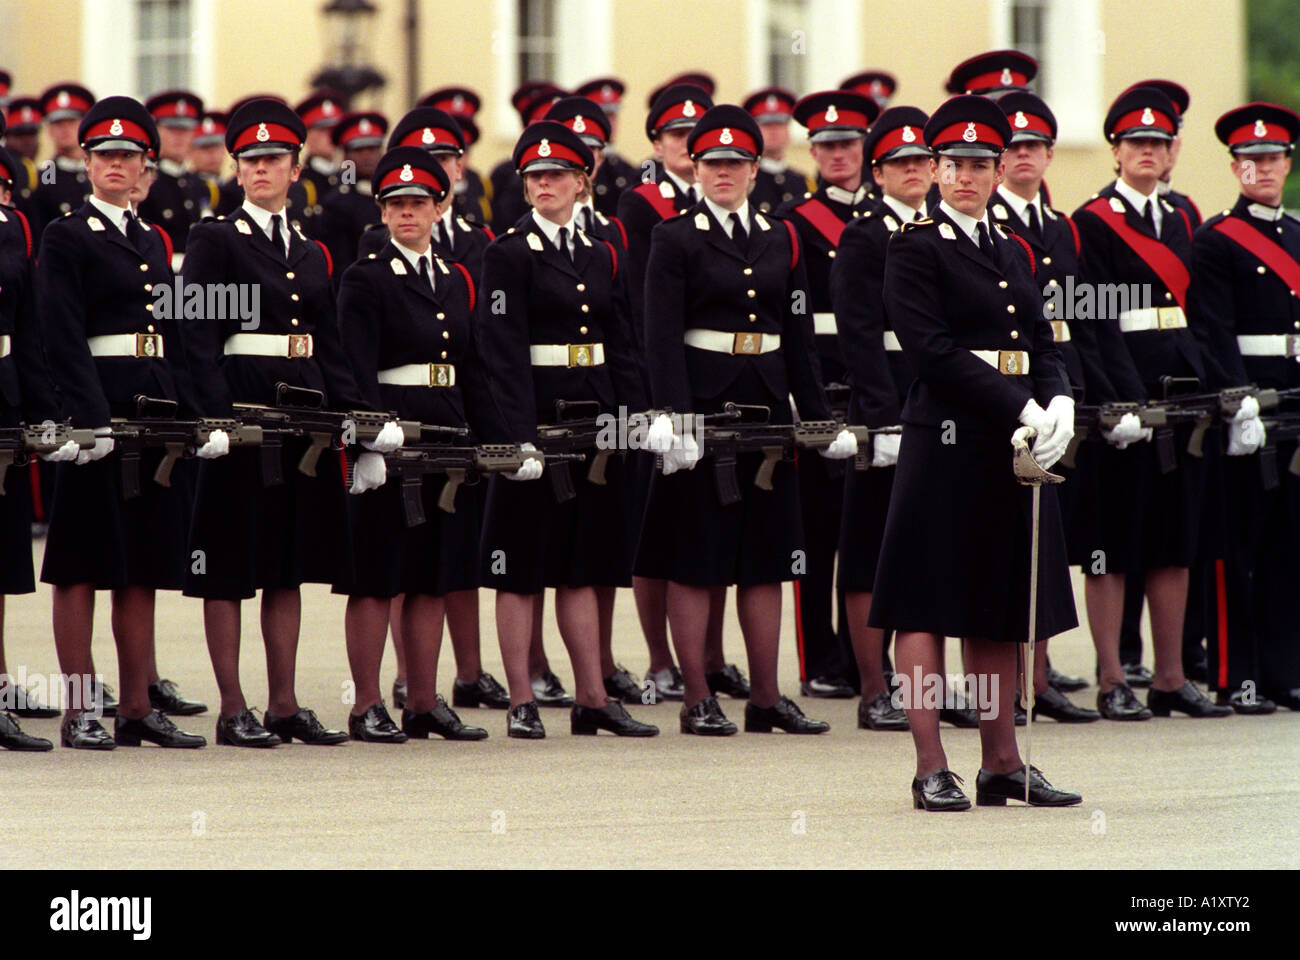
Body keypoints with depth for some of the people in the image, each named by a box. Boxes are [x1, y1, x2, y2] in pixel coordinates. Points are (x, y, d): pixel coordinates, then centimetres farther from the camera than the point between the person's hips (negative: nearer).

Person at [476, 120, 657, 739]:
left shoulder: (599, 254, 13)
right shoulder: (510, 253, -5)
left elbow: (620, 348, 14)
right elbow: (502, 351, -11)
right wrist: (522, 434, -19)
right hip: (537, 412, -6)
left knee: (582, 562, 9)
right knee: (522, 568, -1)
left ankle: (593, 700, 11)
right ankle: (521, 703, 2)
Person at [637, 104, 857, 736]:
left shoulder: (781, 239, 11)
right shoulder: (675, 239, -3)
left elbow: (799, 338, 13)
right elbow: (662, 336, -11)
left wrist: (820, 417, 8)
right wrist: (676, 416, -21)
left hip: (766, 403, 5)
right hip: (703, 400, -5)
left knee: (765, 556, 7)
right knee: (694, 558, -1)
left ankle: (766, 698, 12)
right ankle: (698, 700, 3)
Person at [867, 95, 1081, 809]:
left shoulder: (1013, 253, 17)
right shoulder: (916, 248, -4)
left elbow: (1041, 346, 14)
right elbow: (933, 350, -14)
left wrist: (1059, 403, -8)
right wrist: (1021, 410, -19)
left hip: (1013, 448, 7)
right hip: (948, 440, -7)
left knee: (1000, 604, 9)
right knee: (928, 602, -5)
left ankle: (1002, 763, 12)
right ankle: (931, 769, -4)